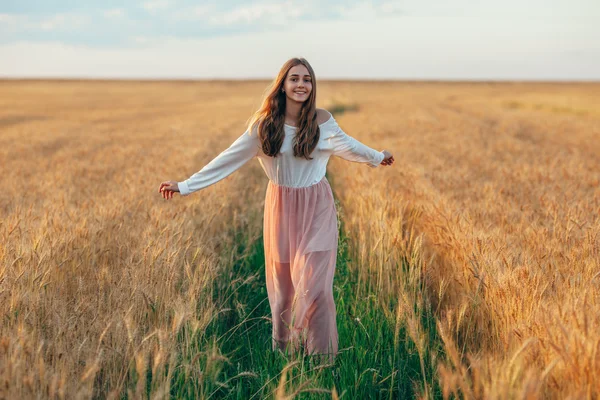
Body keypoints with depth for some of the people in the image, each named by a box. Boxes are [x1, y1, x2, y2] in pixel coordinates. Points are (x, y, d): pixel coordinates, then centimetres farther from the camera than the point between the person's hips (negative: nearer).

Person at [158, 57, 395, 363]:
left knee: (313, 285, -8)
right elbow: (228, 159, -4)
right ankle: (284, 348, 25)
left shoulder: (322, 121, -4)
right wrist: (185, 186, -5)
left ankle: (321, 353, 6)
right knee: (282, 285, 8)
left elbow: (347, 146, 17)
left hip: (316, 209, 0)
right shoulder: (264, 123, -6)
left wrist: (377, 157, 33)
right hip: (281, 208, 1)